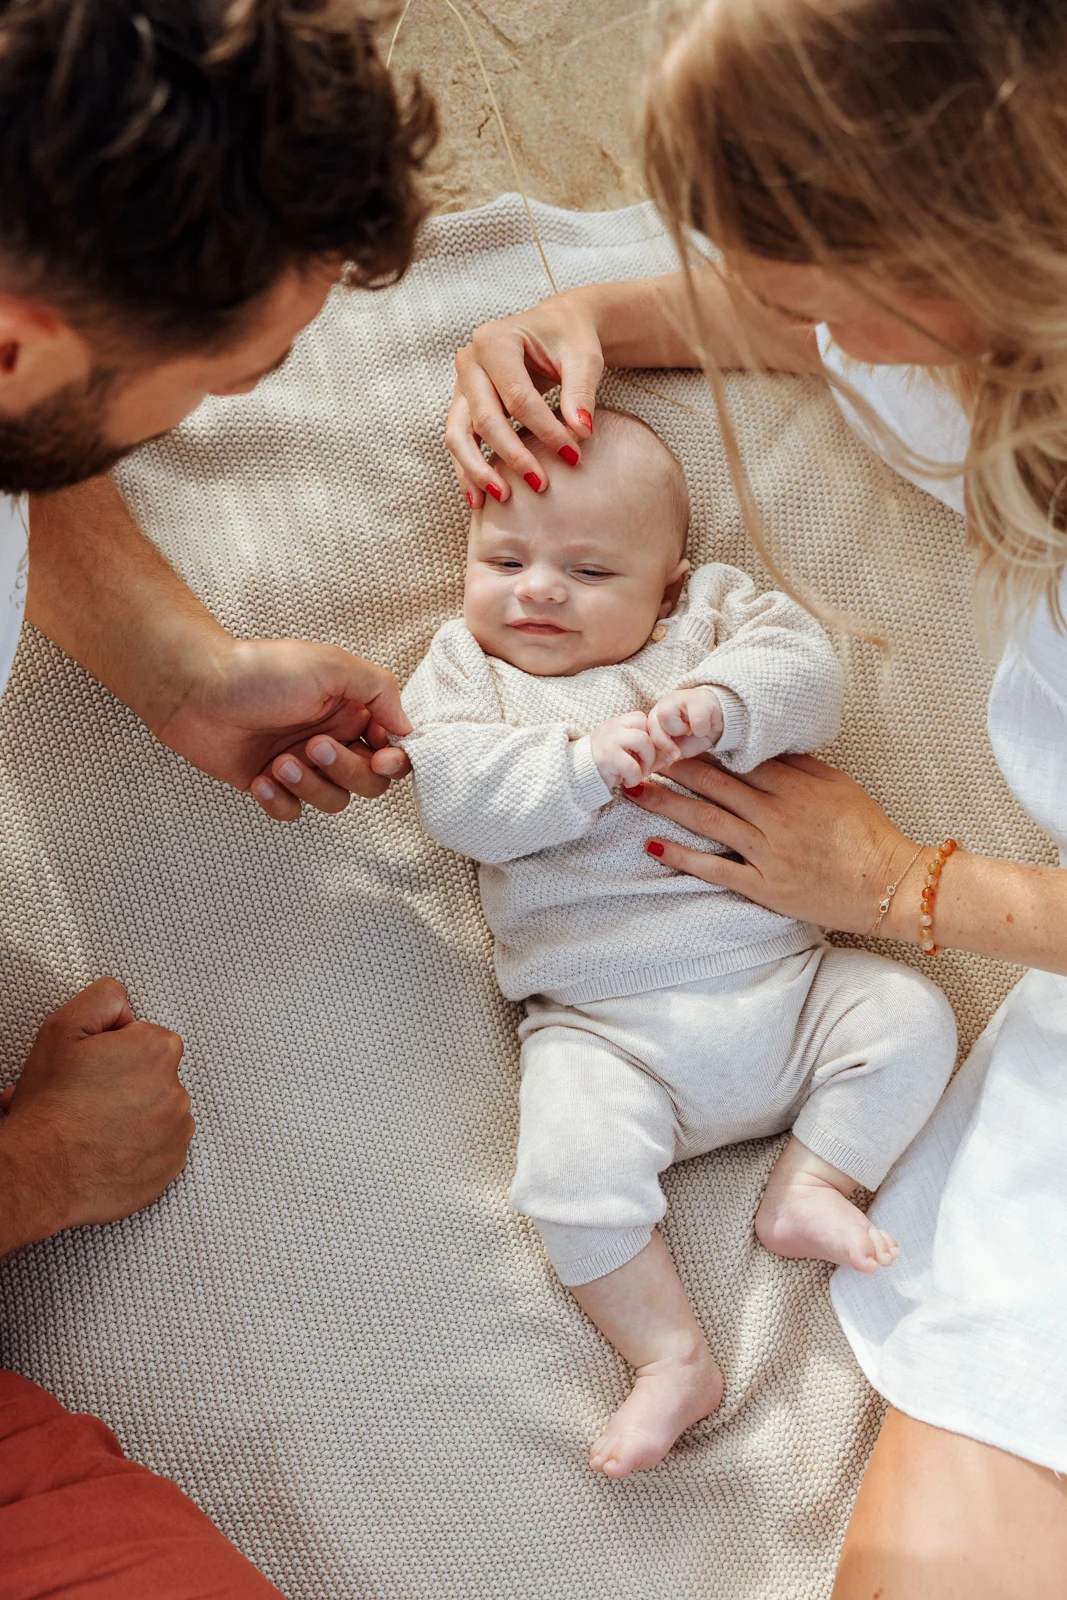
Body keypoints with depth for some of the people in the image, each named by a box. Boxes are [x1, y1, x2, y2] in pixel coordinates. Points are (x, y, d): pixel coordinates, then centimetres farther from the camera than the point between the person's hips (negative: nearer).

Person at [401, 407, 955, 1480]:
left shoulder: (712, 618, 12)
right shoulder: (465, 669, 8)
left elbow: (806, 668, -4)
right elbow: (456, 797, -8)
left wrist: (721, 706, -23)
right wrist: (584, 761, -19)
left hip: (780, 978, 3)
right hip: (605, 1023, -3)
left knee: (909, 1013, -10)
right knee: (573, 1168, -23)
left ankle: (809, 1189, 2)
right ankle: (672, 1359, -8)